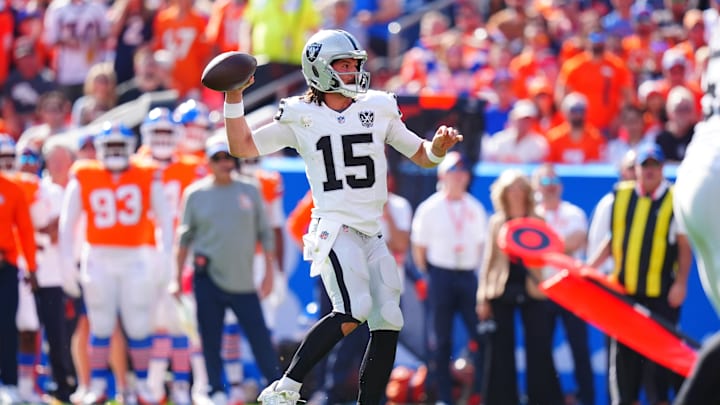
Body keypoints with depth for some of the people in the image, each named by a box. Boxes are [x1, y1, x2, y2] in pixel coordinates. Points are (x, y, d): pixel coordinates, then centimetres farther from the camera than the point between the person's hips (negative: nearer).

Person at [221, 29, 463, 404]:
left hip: (371, 235, 6)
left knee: (388, 324, -2)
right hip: (334, 229, -6)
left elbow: (423, 156, 16)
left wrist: (440, 145, -6)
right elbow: (242, 147, 4)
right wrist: (234, 98, -6)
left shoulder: (378, 109, 12)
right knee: (352, 312, -24)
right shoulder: (301, 117, 4)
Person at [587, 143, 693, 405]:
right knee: (624, 352, 4)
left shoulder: (675, 200, 0)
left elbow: (685, 246, 0)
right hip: (624, 291, 3)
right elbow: (611, 240, 16)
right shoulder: (621, 196, 9)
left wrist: (681, 282, -9)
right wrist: (589, 266, 6)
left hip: (661, 294, -3)